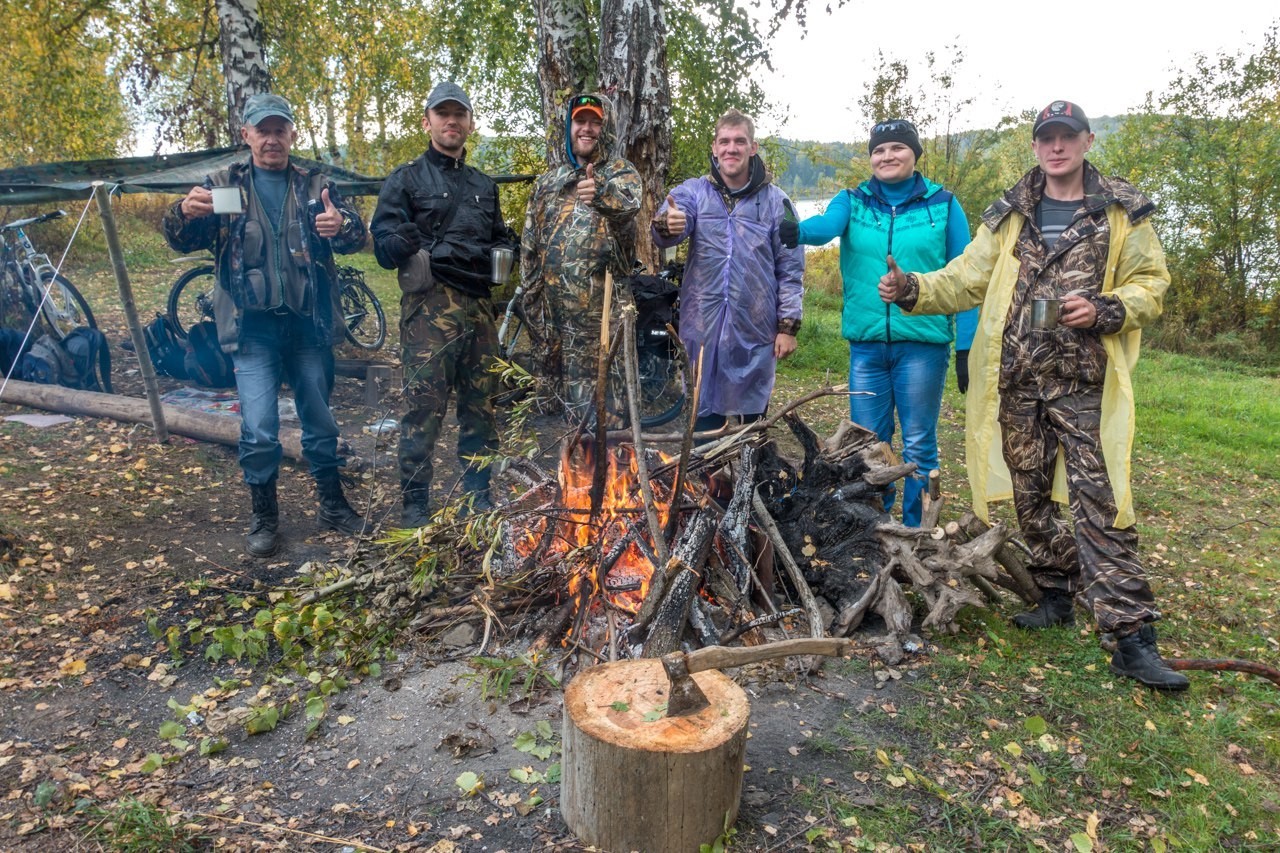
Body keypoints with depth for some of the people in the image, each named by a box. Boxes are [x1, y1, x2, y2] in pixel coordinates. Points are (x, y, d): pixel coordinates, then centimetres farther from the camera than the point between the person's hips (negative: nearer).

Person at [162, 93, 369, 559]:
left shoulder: (316, 185, 7)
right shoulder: (224, 184, 6)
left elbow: (356, 236, -3)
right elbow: (183, 240, 1)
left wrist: (342, 226, -28)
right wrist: (184, 213, -23)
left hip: (309, 325, 1)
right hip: (252, 328, -1)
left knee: (321, 422, 12)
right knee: (258, 431, -5)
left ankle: (332, 504, 29)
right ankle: (264, 517, 15)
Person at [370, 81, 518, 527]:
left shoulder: (484, 185, 24)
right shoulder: (406, 179, 7)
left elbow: (503, 238, 31)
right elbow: (386, 242, -5)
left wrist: (502, 255, 9)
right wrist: (431, 253, -14)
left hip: (480, 308, 5)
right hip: (430, 309, -5)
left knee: (481, 406, 8)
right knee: (424, 407, -7)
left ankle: (478, 497, 20)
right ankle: (415, 504, 3)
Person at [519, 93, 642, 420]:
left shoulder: (622, 173, 3)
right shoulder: (550, 178, 16)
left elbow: (629, 202, -22)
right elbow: (530, 238, 19)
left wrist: (601, 193, -43)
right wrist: (530, 293, 13)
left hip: (598, 305, -5)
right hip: (551, 305, 5)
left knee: (590, 387, -7)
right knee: (557, 379, 13)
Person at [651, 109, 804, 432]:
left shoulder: (775, 201, 3)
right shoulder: (693, 191, 3)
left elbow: (791, 269, 4)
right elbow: (664, 234, -16)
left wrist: (788, 326, -1)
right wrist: (667, 226, -40)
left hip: (756, 330, 0)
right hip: (703, 326, 0)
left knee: (754, 414, 10)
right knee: (705, 415, 7)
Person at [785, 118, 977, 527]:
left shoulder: (943, 205, 3)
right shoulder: (853, 201, 7)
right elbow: (825, 225, -16)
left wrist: (967, 347, -5)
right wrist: (796, 231, -40)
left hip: (922, 343, -2)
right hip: (866, 343, 2)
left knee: (918, 446, 6)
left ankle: (916, 531, 22)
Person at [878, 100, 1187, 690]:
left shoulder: (1121, 214, 6)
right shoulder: (1009, 216, 13)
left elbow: (1151, 284, 7)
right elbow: (966, 280, 9)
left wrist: (1105, 311, -12)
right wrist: (911, 289, -8)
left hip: (1083, 384, -3)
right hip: (1017, 383, 3)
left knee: (1100, 506, -7)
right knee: (1029, 499, 11)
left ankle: (1132, 637, -2)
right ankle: (1057, 596, 30)